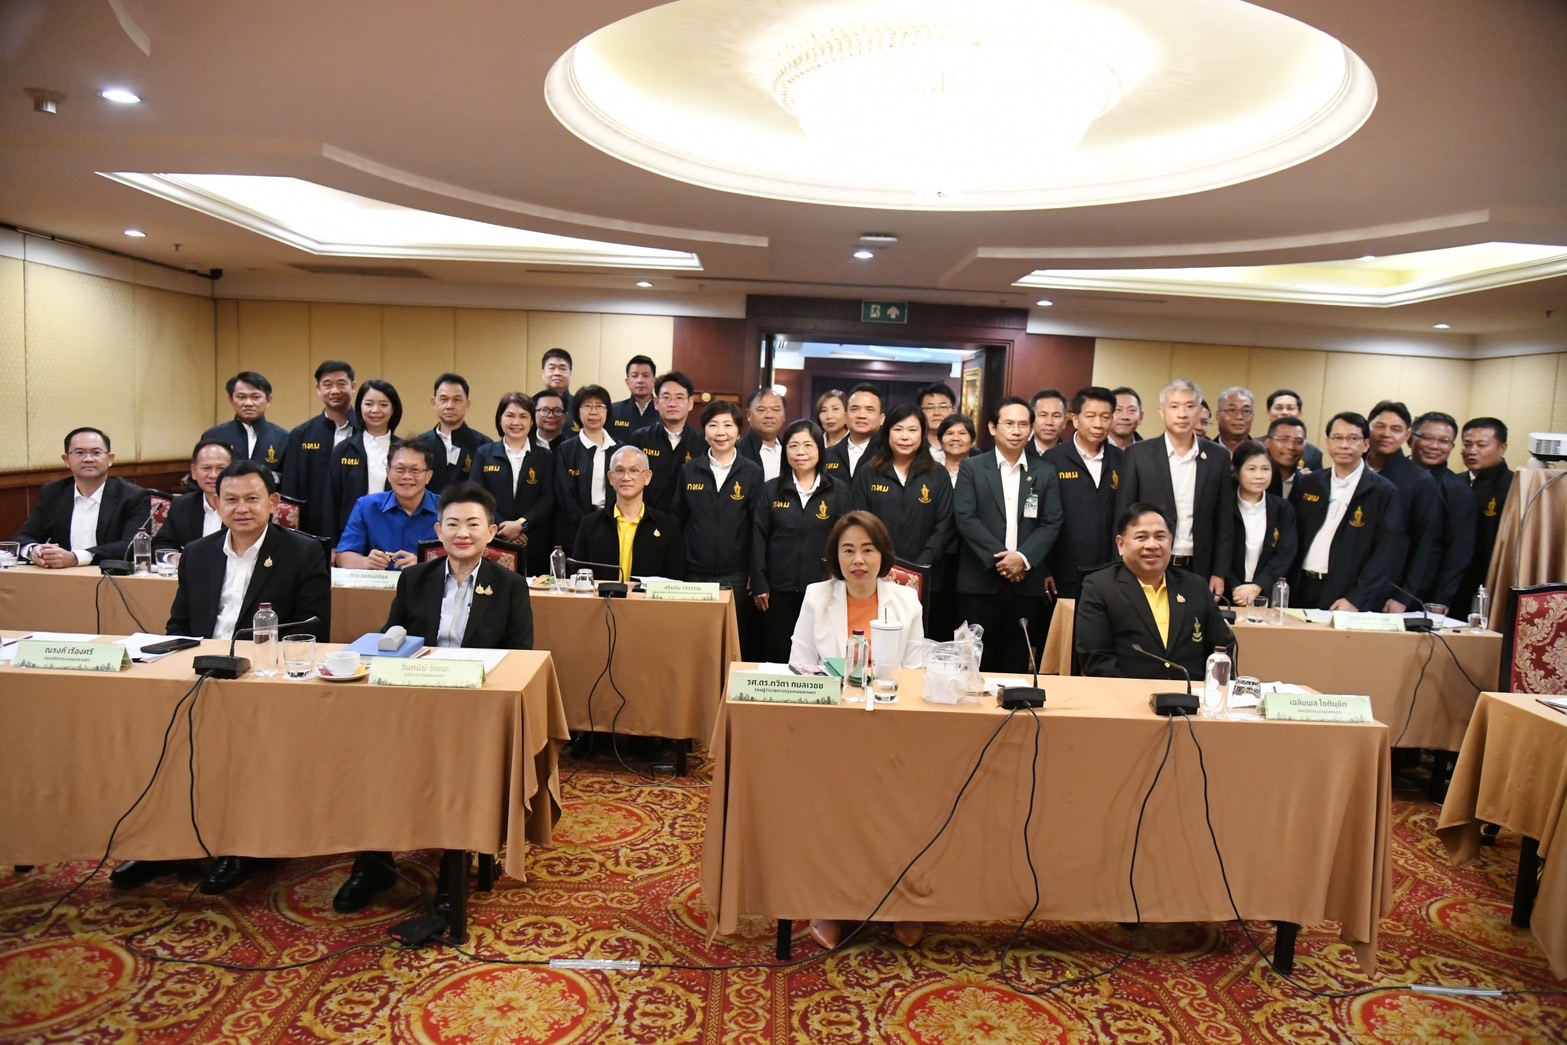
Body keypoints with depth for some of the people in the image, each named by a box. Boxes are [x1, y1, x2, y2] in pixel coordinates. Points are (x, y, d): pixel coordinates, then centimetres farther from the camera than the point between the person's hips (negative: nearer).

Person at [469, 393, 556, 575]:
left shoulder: (545, 457, 10)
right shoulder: (484, 454, 10)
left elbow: (548, 498, 0)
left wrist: (521, 524, -13)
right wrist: (502, 527, -12)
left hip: (534, 546, 0)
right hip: (493, 542, 0)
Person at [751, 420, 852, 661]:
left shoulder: (838, 491, 2)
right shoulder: (771, 490, 4)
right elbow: (759, 538, 4)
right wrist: (759, 584, -2)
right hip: (779, 589, 1)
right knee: (778, 657, 7)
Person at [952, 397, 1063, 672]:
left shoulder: (1045, 475, 13)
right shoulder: (972, 468, 5)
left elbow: (1051, 524, 5)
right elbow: (965, 517, -5)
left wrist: (1023, 557, -12)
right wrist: (998, 557, -13)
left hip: (1027, 582, 2)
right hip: (981, 580, -2)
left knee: (1016, 664, 6)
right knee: (978, 664, 1)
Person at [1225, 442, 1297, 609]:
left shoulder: (1283, 509, 5)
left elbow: (1285, 555, -3)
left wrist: (1257, 587, -15)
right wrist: (1236, 589, -18)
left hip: (1268, 597, 2)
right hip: (1228, 597, -2)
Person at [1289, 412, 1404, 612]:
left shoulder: (1384, 492, -3)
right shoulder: (1308, 484, 8)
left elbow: (1388, 554, -8)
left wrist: (1356, 599, -16)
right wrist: (1285, 585, 0)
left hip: (1346, 597, -3)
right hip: (1302, 591, 3)